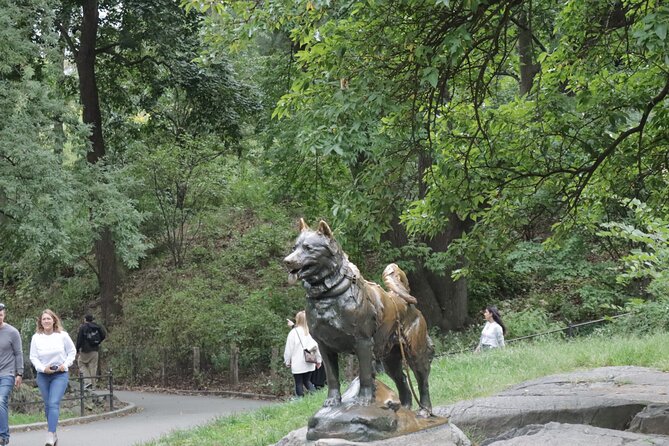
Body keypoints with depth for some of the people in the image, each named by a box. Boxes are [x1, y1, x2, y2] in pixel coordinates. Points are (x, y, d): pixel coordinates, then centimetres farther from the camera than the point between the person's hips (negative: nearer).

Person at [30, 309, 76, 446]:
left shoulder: (62, 335, -4)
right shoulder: (36, 337, -1)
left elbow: (72, 351, 5)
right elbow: (33, 357, 1)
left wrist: (65, 365, -8)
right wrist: (43, 368, -15)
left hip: (60, 374, -3)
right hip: (43, 375, 3)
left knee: (54, 404, -16)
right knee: (48, 405, 9)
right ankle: (54, 434, 21)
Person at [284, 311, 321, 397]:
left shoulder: (293, 332, -11)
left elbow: (288, 349, -7)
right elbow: (316, 346, 4)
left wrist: (287, 362, 5)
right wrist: (318, 360, 13)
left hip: (298, 365, -4)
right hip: (309, 364, 4)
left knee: (299, 384, 5)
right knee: (307, 381, 16)